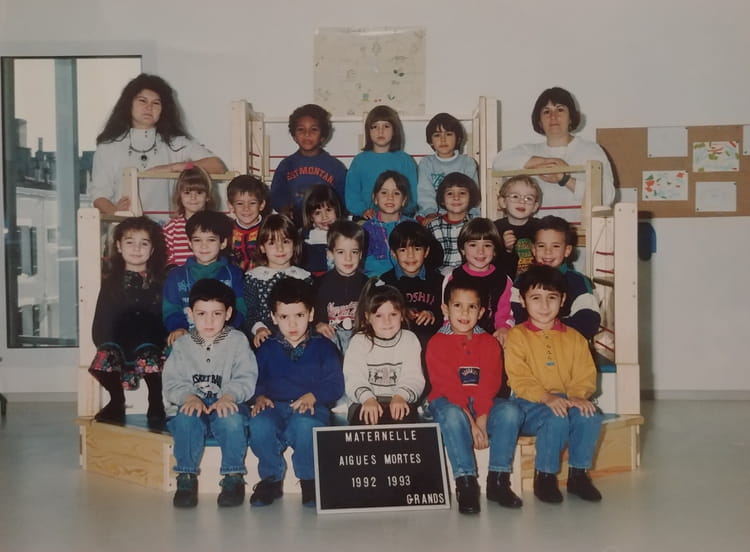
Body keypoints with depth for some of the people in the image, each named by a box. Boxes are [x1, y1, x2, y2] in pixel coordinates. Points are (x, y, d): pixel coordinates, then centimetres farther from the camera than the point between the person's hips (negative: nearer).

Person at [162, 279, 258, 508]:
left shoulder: (237, 341, 5)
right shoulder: (182, 345, 10)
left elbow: (246, 379, -5)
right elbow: (172, 383, 3)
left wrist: (229, 395, -24)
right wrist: (189, 396, -18)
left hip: (227, 404, -1)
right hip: (194, 403, 2)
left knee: (232, 420, -35)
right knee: (185, 420, -32)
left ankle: (233, 477, -16)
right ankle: (186, 478, -15)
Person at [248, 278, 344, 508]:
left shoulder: (323, 346, 9)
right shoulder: (267, 348, 17)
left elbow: (335, 385, 1)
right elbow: (256, 380, 11)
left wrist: (312, 396, -16)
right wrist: (259, 397, -11)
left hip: (312, 406, -2)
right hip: (275, 406, 2)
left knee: (305, 424, -39)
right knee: (259, 425, -34)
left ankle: (309, 480, -11)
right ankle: (272, 478, -6)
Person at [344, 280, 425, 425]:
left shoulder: (409, 340, 8)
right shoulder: (359, 341, 4)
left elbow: (413, 378, -5)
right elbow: (354, 378, -11)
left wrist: (400, 396, -27)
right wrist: (367, 398, -32)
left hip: (400, 402, 1)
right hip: (366, 402, 0)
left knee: (405, 418, -32)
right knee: (364, 418, -34)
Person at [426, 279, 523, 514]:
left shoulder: (489, 343, 6)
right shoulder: (437, 343, -4)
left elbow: (489, 386, -6)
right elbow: (448, 387, -13)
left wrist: (481, 420, -22)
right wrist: (470, 423, -22)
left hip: (483, 405, 3)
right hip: (447, 402, -3)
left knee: (509, 411, -26)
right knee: (452, 416, -37)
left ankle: (498, 480, -17)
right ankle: (466, 483, -29)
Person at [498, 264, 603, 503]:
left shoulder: (574, 338, 12)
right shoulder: (516, 336, -1)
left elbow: (584, 375, 4)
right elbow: (519, 379, -11)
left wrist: (578, 396, -18)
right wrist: (548, 398, -25)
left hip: (565, 400, 4)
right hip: (529, 403, -4)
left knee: (591, 416, -25)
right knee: (557, 418, -33)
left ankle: (578, 473, -5)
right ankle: (544, 475, -11)